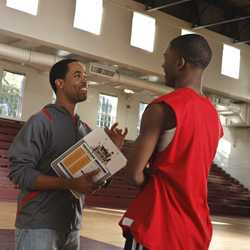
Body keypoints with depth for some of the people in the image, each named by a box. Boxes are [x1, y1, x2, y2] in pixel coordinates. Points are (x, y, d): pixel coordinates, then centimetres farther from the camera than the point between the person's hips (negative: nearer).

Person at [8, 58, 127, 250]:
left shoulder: (85, 129, 10)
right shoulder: (42, 121, -10)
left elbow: (94, 174, 16)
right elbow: (19, 171, -18)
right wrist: (70, 184, -25)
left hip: (72, 227, 7)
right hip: (39, 226, -7)